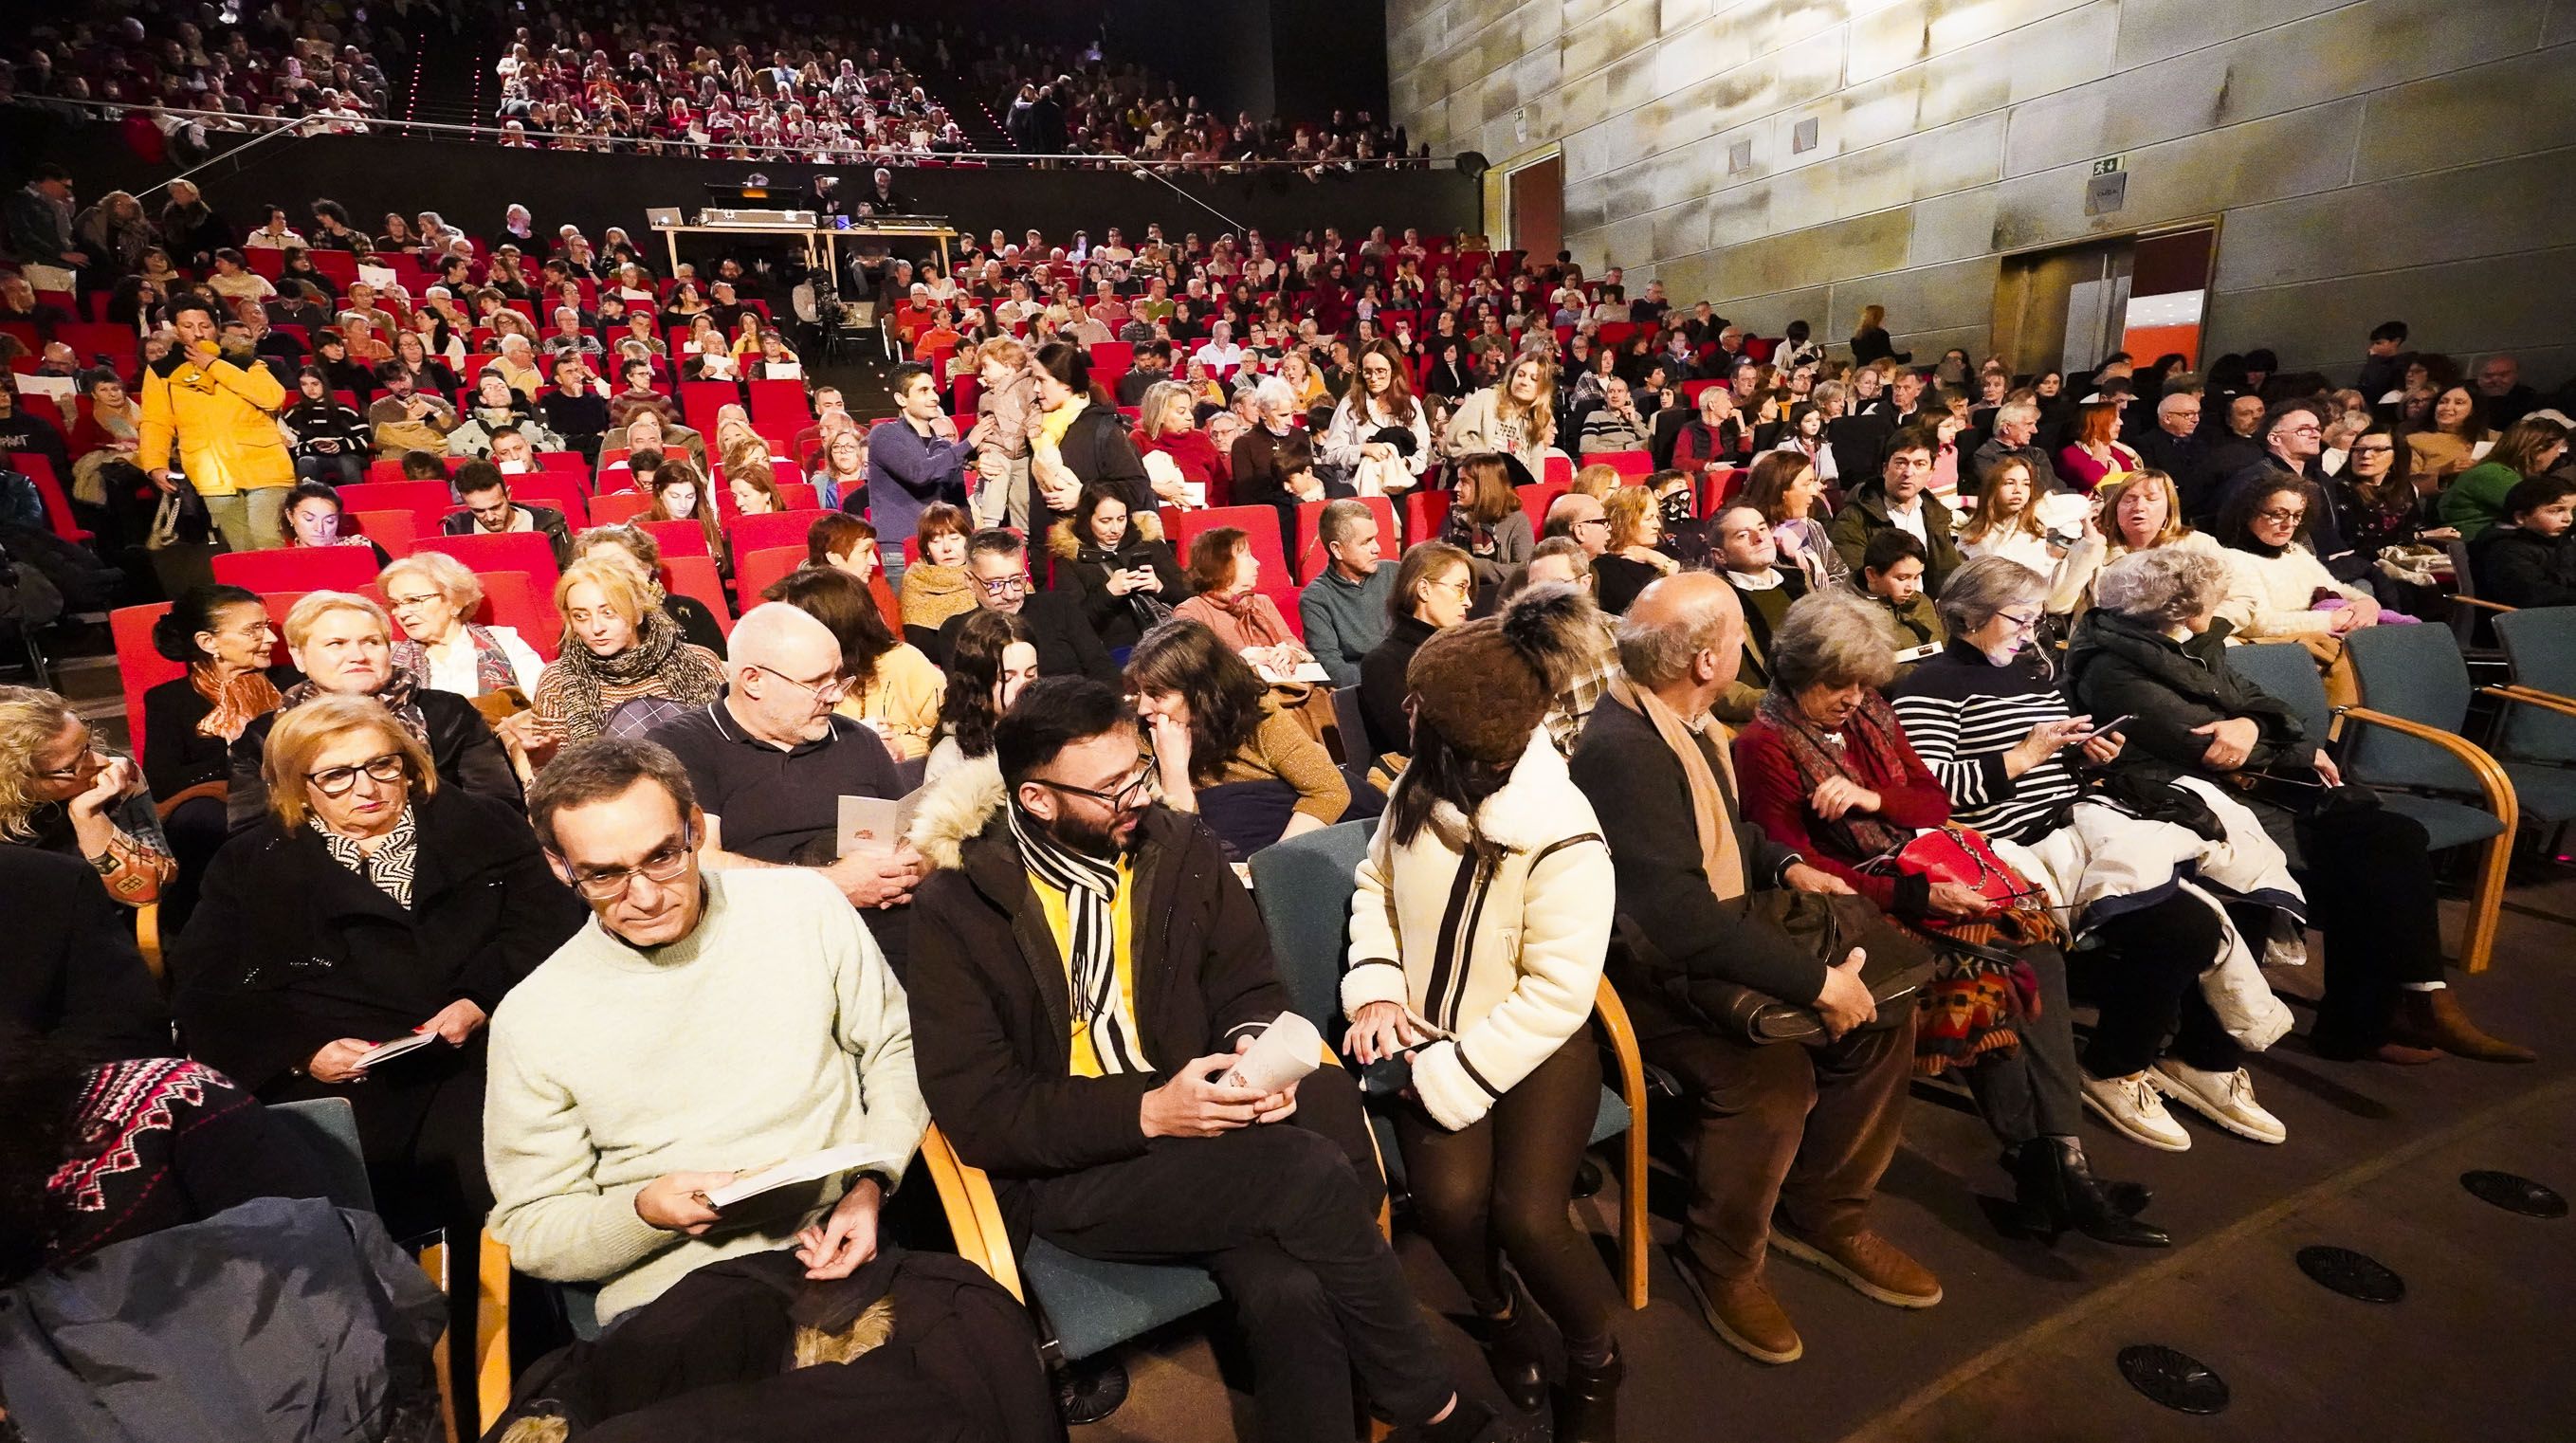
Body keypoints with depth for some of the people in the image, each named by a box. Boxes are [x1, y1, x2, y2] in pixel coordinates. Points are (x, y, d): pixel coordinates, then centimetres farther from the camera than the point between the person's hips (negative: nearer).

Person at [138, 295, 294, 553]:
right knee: (242, 553, -1)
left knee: (269, 548, -14)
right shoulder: (161, 372, 15)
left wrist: (214, 365, -5)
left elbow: (273, 397, -8)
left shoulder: (244, 363, 12)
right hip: (213, 478, 2)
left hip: (263, 470, -1)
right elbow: (156, 424, 11)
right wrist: (155, 465, -5)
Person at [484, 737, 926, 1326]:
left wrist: (871, 1182, -5)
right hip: (665, 1300, 0)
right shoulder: (531, 1019, 1)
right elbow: (530, 1230, 8)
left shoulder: (804, 905, 1)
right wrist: (646, 1212, -13)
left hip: (840, 1257, 1)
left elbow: (895, 1049, 11)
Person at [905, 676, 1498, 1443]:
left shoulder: (1180, 848, 1)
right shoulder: (956, 910, -10)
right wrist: (1146, 1112, -22)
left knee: (1289, 1291, -29)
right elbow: (978, 1114, -11)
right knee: (1312, 1173, -24)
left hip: (1203, 1133, 3)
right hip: (1069, 1173, -3)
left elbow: (1251, 988, 8)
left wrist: (1258, 1048, -16)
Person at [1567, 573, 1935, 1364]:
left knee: (1884, 1009, 2)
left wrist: (1786, 864, 2)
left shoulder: (1686, 720, 3)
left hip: (1713, 933, 10)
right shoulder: (1621, 749, -28)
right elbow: (1679, 916, -34)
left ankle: (1821, 1209, 18)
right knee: (1771, 1073, -29)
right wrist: (1816, 980, -28)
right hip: (1649, 967, -9)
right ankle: (1721, 1260, 0)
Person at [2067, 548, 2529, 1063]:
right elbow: (2207, 747, -15)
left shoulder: (2195, 648, 18)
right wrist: (2301, 755, -1)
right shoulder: (2111, 669, -12)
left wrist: (2251, 725, -15)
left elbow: (2262, 704, 11)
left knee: (2395, 834, -10)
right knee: (2355, 853, -20)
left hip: (2248, 786, 9)